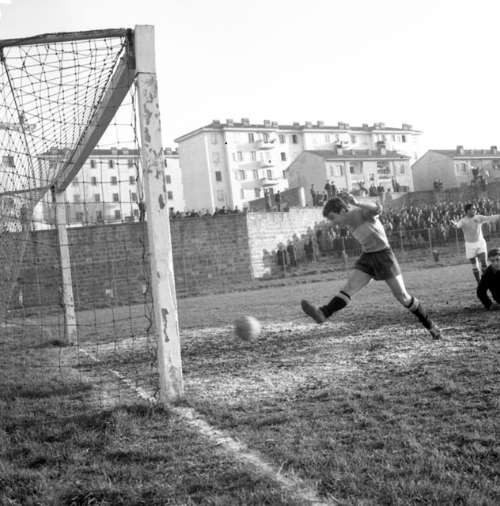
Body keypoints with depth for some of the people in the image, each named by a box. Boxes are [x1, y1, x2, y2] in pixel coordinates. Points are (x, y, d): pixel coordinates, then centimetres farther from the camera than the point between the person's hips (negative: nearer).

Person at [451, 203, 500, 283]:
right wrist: (454, 223, -53)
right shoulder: (464, 221, -9)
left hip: (480, 243, 1)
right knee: (474, 266, 6)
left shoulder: (479, 218, 0)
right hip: (470, 245, -1)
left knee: (483, 263, -11)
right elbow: (458, 225, -29)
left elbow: (491, 218, -3)